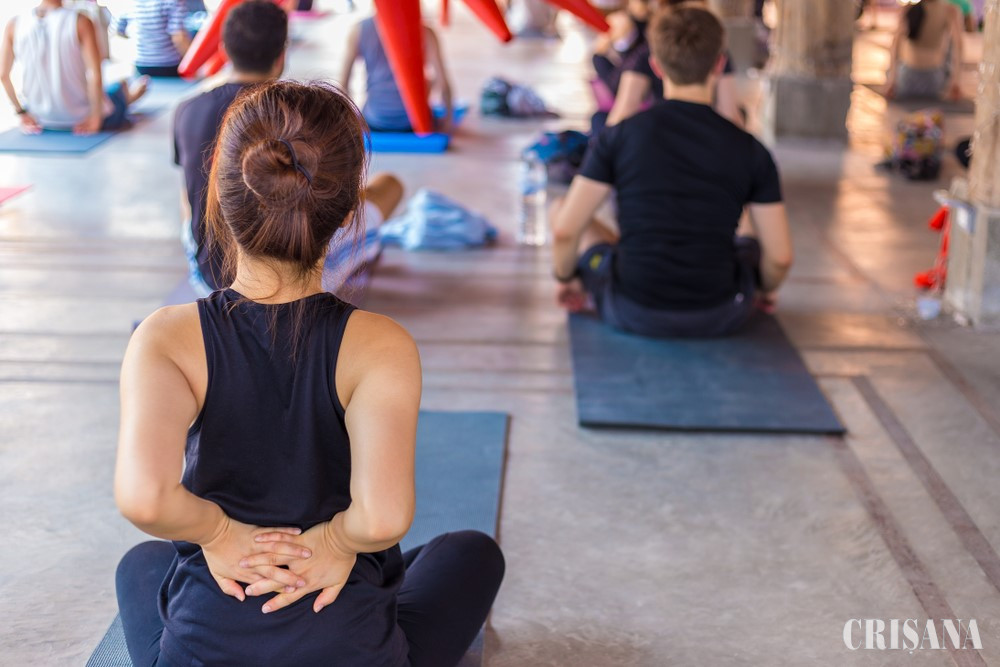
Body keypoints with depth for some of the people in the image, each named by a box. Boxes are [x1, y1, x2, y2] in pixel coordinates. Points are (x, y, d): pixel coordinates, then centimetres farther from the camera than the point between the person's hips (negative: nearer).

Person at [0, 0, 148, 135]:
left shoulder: (14, 24, -9)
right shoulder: (80, 22, -19)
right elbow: (95, 76, -23)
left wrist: (22, 113, 7)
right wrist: (96, 117, -11)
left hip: (41, 119, 4)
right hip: (80, 119, -4)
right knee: (119, 88, 29)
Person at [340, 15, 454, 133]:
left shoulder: (359, 29, -5)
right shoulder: (424, 32, -9)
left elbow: (343, 82, -2)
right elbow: (443, 84, -12)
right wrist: (448, 118, 3)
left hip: (375, 122, 2)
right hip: (412, 122, -2)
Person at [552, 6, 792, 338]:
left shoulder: (620, 136, -8)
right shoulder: (749, 150, -5)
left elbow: (565, 231, -8)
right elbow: (780, 258, -3)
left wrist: (566, 278, 13)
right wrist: (764, 291, 20)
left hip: (631, 314, -2)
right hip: (721, 318, 2)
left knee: (562, 209, 22)